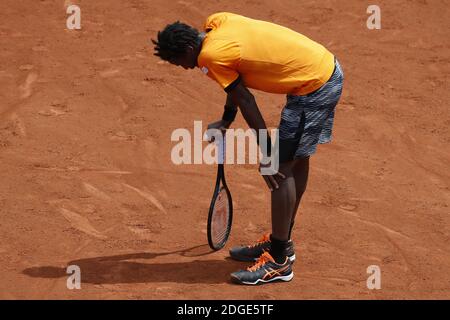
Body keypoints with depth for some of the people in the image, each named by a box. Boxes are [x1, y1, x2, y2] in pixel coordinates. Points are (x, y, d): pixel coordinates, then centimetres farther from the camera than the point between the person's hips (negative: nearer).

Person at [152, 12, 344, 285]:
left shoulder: (211, 55, -18)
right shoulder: (217, 22, 6)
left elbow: (246, 102, -16)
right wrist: (226, 121, 23)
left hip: (314, 86, -10)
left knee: (282, 168, -6)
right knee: (297, 158, 20)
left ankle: (279, 262, 0)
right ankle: (282, 241, 35)